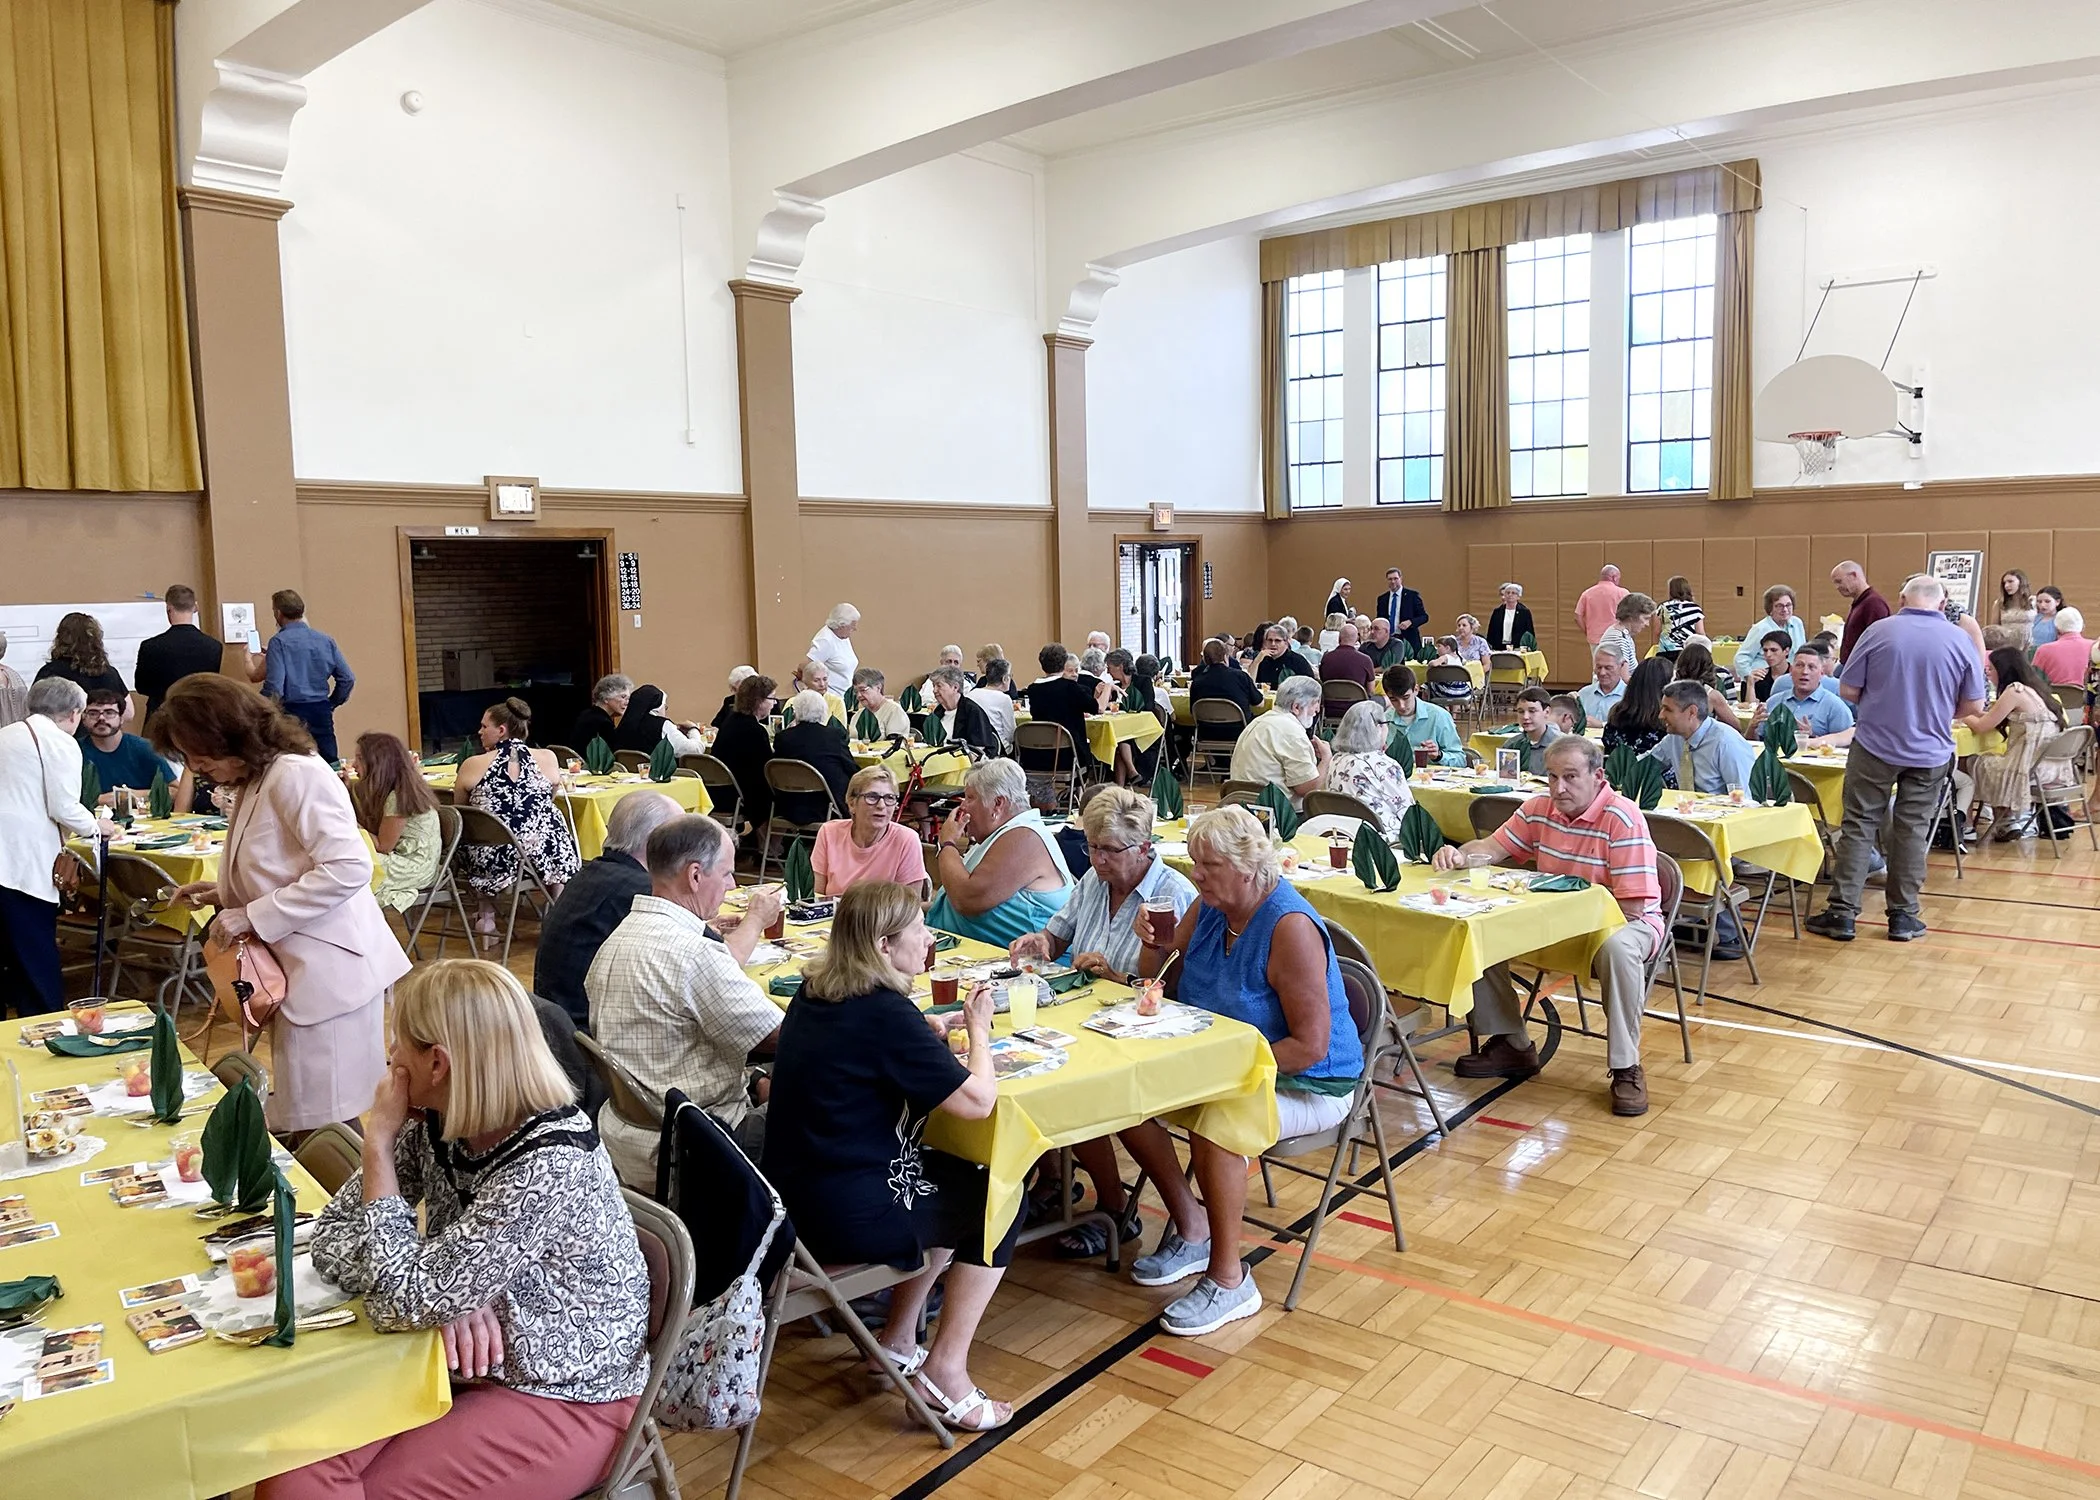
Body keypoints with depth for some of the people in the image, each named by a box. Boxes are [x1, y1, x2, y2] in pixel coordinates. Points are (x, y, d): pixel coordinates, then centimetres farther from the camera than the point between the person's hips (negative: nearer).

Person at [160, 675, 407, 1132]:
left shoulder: (295, 774, -15)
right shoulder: (254, 783, 16)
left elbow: (347, 868, -24)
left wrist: (252, 917, -20)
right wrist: (223, 895, 10)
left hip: (329, 970, -10)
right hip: (297, 971, 10)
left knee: (323, 1127, -5)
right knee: (298, 1126, 14)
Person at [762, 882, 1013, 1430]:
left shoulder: (814, 992, 4)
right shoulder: (885, 1012, -21)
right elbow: (977, 1100, -19)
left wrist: (932, 1030, 10)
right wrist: (978, 1027, -3)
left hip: (797, 1193, 9)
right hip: (846, 1215, -9)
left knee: (953, 1180, 26)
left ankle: (898, 1342, 30)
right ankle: (946, 1370, 13)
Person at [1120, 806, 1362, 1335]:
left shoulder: (1291, 928, -25)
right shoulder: (1209, 906, -1)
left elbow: (1309, 1047, -26)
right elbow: (1161, 988, 8)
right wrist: (1155, 947, -13)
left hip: (1306, 1087, -8)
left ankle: (1229, 1280, -13)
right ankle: (1192, 1230, 10)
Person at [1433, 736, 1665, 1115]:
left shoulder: (1623, 819, -22)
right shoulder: (1541, 808, -2)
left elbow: (1632, 906, -25)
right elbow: (1493, 847, 1)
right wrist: (1457, 854, -21)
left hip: (1626, 922, -6)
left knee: (1617, 947, -41)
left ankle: (1626, 1069, -22)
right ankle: (1513, 1045, 8)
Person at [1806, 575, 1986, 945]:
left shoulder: (1880, 631, -8)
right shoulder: (1960, 641, -2)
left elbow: (1848, 690, -6)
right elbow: (1973, 705, 2)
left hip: (1875, 745, -2)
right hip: (1929, 752, 2)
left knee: (1859, 826, 4)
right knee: (1912, 831, 10)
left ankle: (1842, 912, 4)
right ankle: (1903, 916, 15)